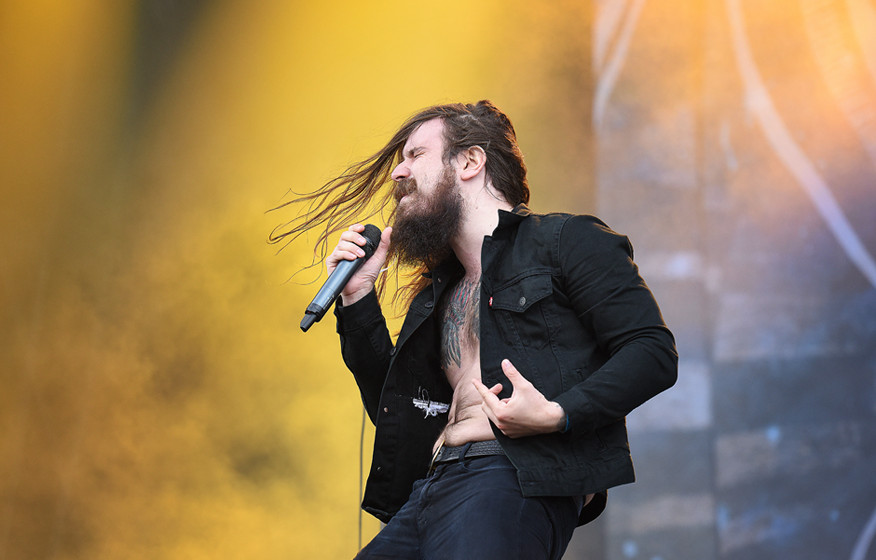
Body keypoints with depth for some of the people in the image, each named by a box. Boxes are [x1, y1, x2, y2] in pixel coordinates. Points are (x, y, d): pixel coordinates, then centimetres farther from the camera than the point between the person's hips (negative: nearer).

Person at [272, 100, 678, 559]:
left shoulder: (567, 241, 6)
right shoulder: (436, 294, 27)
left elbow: (653, 350, -3)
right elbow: (392, 411, 25)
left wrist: (558, 415, -17)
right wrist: (357, 297, 18)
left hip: (517, 478, -6)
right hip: (426, 489, 6)